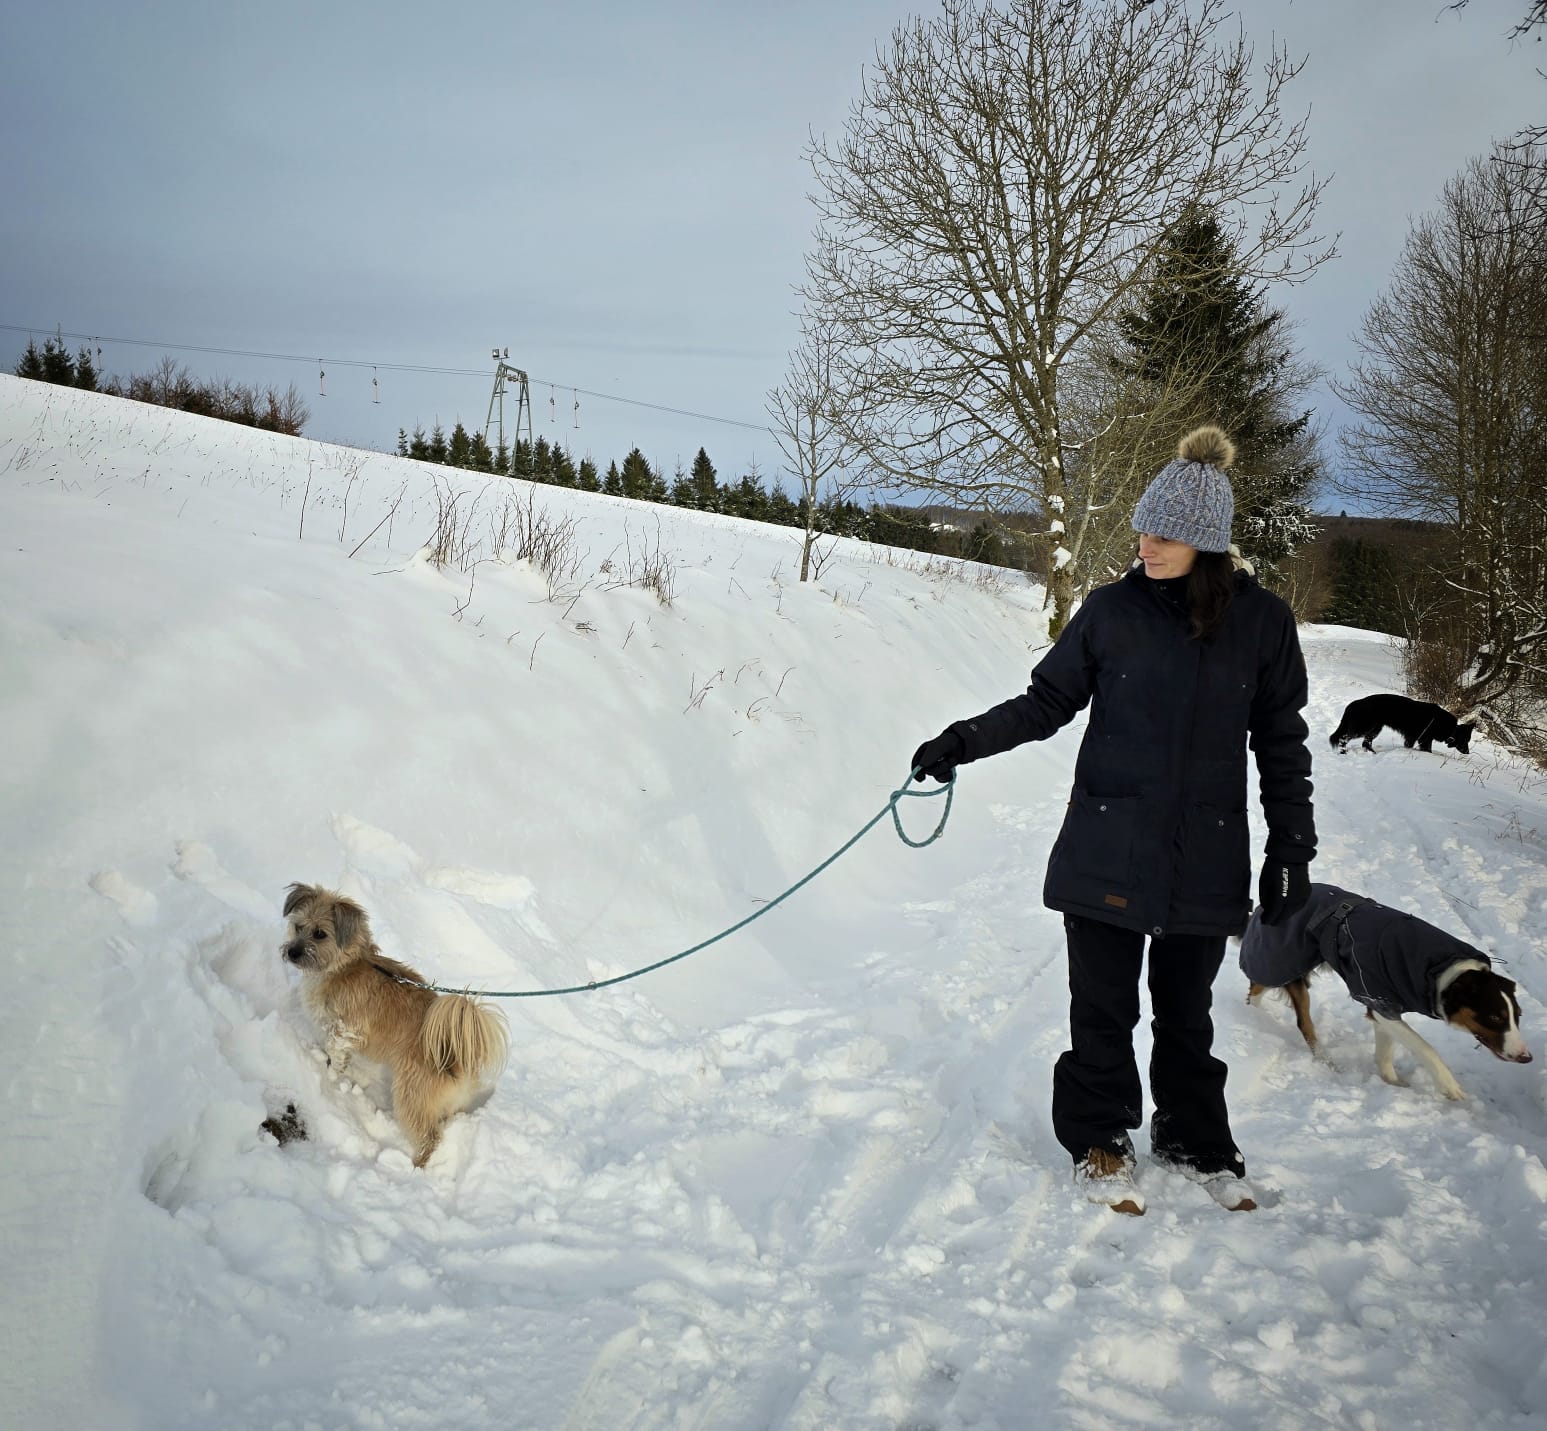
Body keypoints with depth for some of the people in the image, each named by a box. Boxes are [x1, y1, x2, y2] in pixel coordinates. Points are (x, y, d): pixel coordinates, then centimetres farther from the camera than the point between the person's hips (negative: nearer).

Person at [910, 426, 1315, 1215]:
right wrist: (965, 741, -10)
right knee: (1104, 1008, 8)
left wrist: (1292, 848, 5)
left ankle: (1195, 1141, 36)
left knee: (1185, 1010, 15)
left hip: (1206, 858, 1)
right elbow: (1047, 701, 4)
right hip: (1108, 849, -1)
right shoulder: (1111, 609, -4)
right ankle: (1099, 1141, 28)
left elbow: (1281, 744, 5)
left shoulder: (1262, 620, -2)